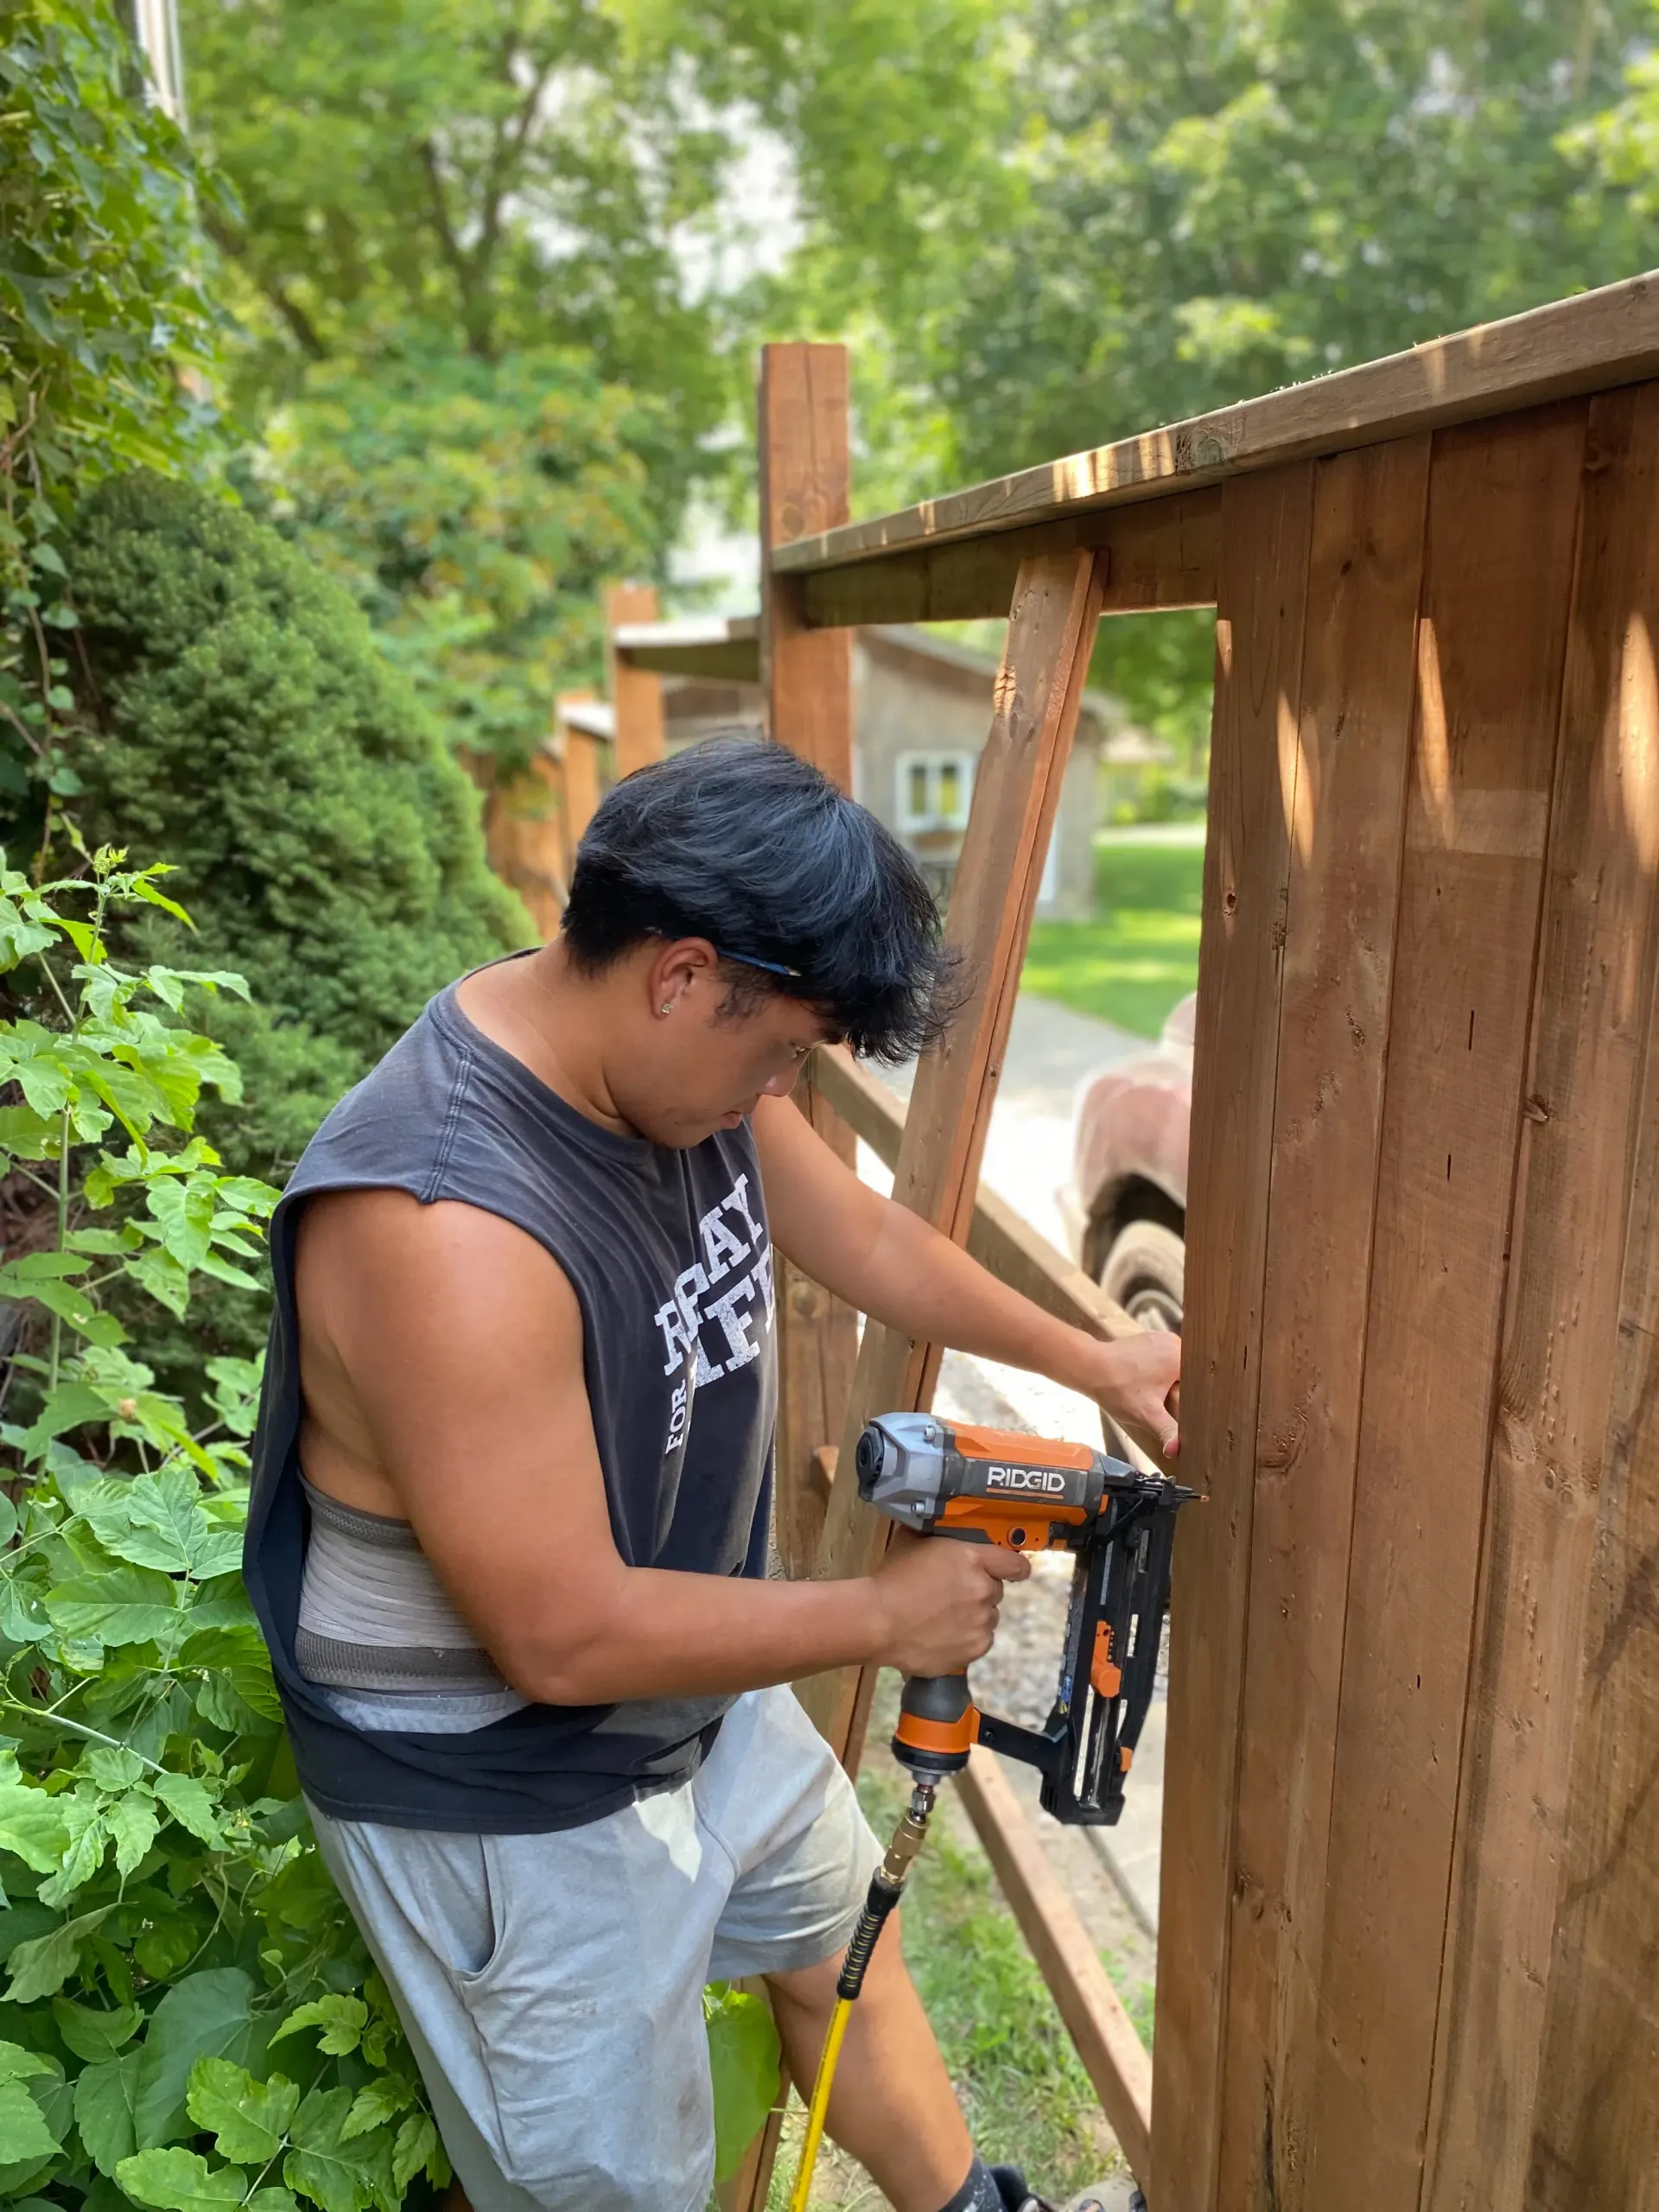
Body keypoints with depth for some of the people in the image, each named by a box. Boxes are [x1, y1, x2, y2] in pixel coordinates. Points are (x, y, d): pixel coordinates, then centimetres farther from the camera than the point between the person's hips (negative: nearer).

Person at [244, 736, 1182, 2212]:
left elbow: (867, 1239, 6)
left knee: (838, 1939, 28)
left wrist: (1094, 1363, 10)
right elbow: (567, 1640, -32)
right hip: (506, 1806, -8)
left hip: (705, 1699, 8)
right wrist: (885, 1616, -20)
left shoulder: (691, 1062, -11)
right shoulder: (443, 1224, -37)